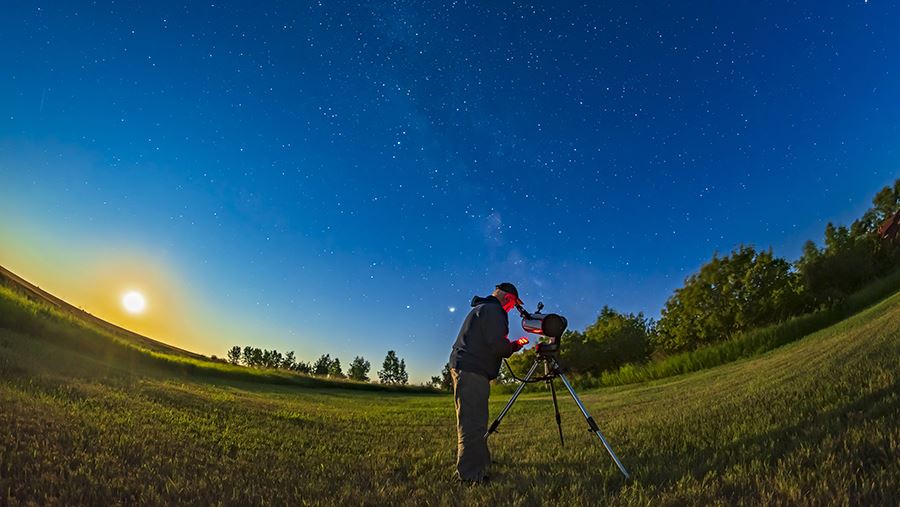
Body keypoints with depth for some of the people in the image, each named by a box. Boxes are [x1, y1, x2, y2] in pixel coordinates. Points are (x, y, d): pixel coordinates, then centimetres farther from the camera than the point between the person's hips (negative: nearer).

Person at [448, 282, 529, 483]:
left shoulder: (480, 308, 24)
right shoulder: (493, 310, -8)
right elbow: (496, 345, -18)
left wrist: (514, 344, 26)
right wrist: (513, 347, 3)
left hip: (464, 368, 11)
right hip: (472, 371, -11)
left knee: (474, 422, 17)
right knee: (473, 423, -8)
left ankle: (480, 464, 27)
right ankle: (469, 474, -5)